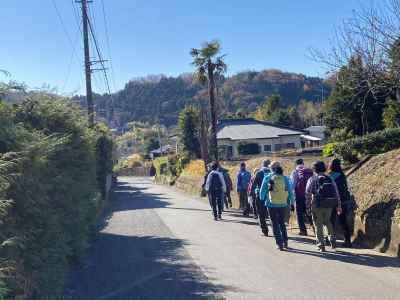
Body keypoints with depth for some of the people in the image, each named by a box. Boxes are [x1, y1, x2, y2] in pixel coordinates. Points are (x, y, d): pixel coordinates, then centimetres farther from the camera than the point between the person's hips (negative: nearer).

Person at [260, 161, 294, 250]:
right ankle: (285, 242, 19)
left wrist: (262, 199, 17)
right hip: (283, 204, 3)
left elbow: (262, 191, 0)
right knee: (282, 223, 19)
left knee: (275, 224, 7)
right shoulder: (285, 178, 1)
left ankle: (279, 243, 3)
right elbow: (290, 191, 3)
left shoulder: (267, 178, -5)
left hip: (272, 204, -2)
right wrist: (291, 203, 10)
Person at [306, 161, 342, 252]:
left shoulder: (312, 179, 2)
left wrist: (308, 206, 2)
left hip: (317, 205, -3)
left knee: (318, 224, 6)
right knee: (327, 222, 23)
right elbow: (336, 193, 10)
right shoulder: (330, 179, 12)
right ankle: (332, 241, 13)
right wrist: (338, 206, 12)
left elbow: (308, 193, -3)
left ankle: (321, 245, 6)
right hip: (329, 205, 4)